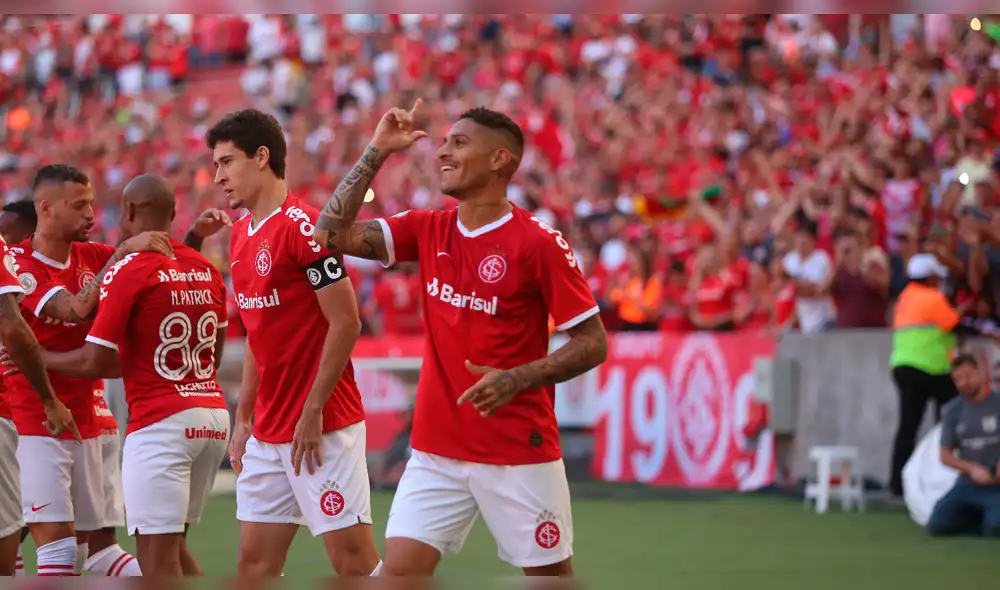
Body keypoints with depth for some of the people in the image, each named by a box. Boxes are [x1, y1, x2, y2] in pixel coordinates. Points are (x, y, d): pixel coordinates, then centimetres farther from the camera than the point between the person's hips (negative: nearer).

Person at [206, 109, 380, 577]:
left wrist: (312, 412, -17)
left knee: (353, 559, -7)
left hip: (322, 428, -9)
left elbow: (346, 323, -16)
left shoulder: (303, 226, -14)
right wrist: (244, 418, 16)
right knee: (255, 562, 8)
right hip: (269, 430, 9)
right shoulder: (240, 236, 13)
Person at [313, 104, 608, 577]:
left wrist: (516, 380, -23)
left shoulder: (540, 244, -11)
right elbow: (332, 235, 1)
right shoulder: (428, 230, 6)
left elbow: (592, 343, -10)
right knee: (397, 573, -5)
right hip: (436, 451, 5)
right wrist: (376, 152, -2)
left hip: (520, 453, -5)